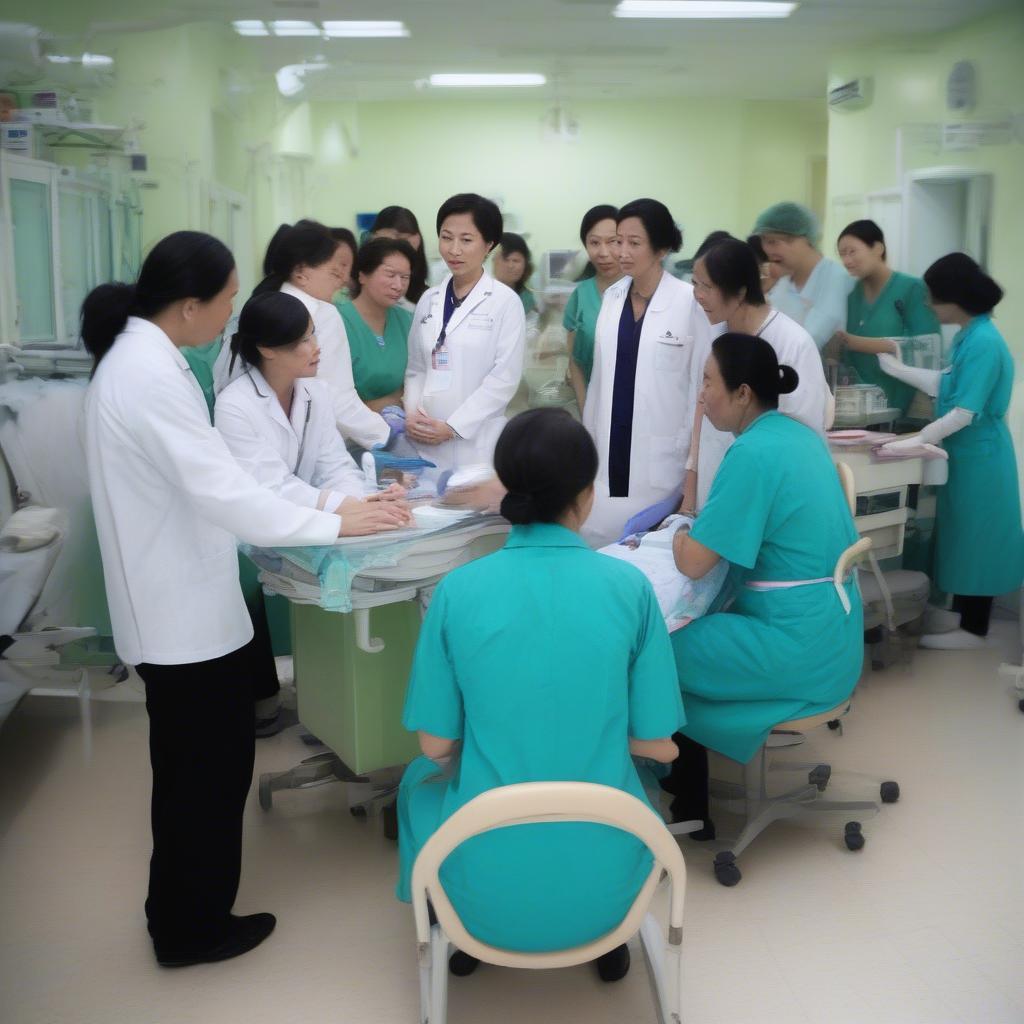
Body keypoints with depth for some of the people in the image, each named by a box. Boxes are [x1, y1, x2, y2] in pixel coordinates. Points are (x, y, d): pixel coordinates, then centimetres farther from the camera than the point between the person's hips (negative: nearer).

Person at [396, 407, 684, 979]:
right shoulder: (629, 586, -10)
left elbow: (436, 744, -2)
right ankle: (609, 938, 30)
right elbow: (659, 745, -3)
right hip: (603, 887, 1)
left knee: (421, 778, 32)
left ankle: (464, 936, 34)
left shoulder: (459, 590, -11)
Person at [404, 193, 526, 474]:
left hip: (477, 445, -4)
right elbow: (416, 368, 14)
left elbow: (505, 378, -9)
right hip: (426, 443, 4)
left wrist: (452, 427, -12)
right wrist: (412, 413, -5)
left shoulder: (506, 302, -3)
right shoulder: (428, 300, 11)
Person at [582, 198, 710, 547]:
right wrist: (588, 438, 14)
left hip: (660, 458, -5)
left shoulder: (691, 301, -9)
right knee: (600, 543, 4)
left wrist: (696, 458, -8)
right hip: (611, 453, 5)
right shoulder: (612, 297, 8)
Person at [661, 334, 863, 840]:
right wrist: (698, 526, 10)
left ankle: (687, 808, 18)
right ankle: (686, 783, 27)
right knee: (686, 631, 18)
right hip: (831, 634, 9)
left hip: (799, 649, -9)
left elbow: (693, 562, -21)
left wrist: (680, 533, 1)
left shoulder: (753, 452, -21)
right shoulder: (798, 434, 8)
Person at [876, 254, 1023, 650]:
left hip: (978, 457, -9)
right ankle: (961, 612, 31)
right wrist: (897, 369, 20)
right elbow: (945, 386, 16)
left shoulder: (983, 342, -24)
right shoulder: (968, 337, 6)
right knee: (963, 535, 18)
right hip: (966, 455, 9)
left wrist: (916, 441, -22)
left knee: (974, 537, 1)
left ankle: (973, 629, 12)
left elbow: (964, 413, -25)